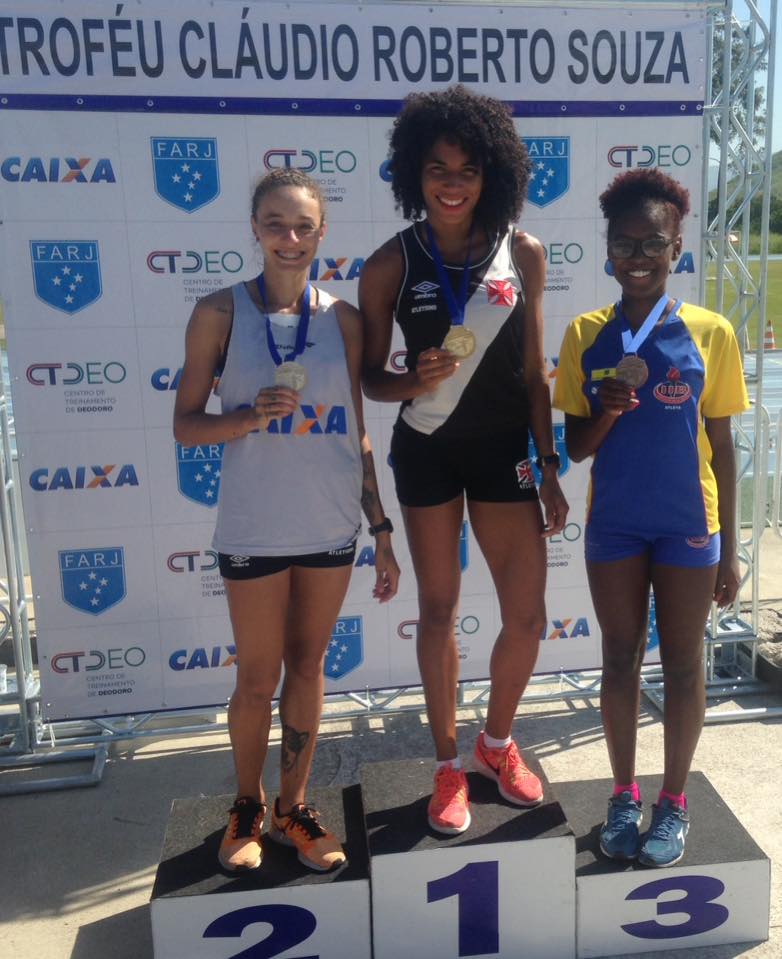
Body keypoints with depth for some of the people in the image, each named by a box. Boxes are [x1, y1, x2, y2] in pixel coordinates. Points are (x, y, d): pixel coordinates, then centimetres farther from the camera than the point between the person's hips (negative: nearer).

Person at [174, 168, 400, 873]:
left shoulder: (343, 319, 2)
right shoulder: (221, 312, -4)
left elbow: (357, 433, 7)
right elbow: (185, 425, -2)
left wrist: (382, 531, 6)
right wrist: (249, 418, -22)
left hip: (331, 525, 3)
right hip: (255, 529, -2)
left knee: (308, 669, 14)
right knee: (258, 679, 10)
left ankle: (293, 806, 33)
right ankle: (247, 805, 35)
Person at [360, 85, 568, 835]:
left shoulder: (523, 255, -2)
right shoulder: (390, 265, -7)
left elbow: (534, 372, 3)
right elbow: (371, 378, -1)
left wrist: (550, 470, 2)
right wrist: (415, 380, -23)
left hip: (505, 450, 2)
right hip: (427, 453, -1)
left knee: (527, 616, 4)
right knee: (438, 611, 10)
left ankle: (497, 743, 33)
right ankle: (449, 765, 30)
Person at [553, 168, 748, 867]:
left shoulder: (710, 333, -5)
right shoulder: (586, 336, -2)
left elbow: (721, 444, 0)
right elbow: (575, 447, 2)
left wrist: (729, 548, 0)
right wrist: (607, 411, -21)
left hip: (688, 526, -1)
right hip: (614, 525, 1)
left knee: (683, 665, 11)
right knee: (620, 661, 13)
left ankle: (674, 801, 31)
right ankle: (625, 796, 32)